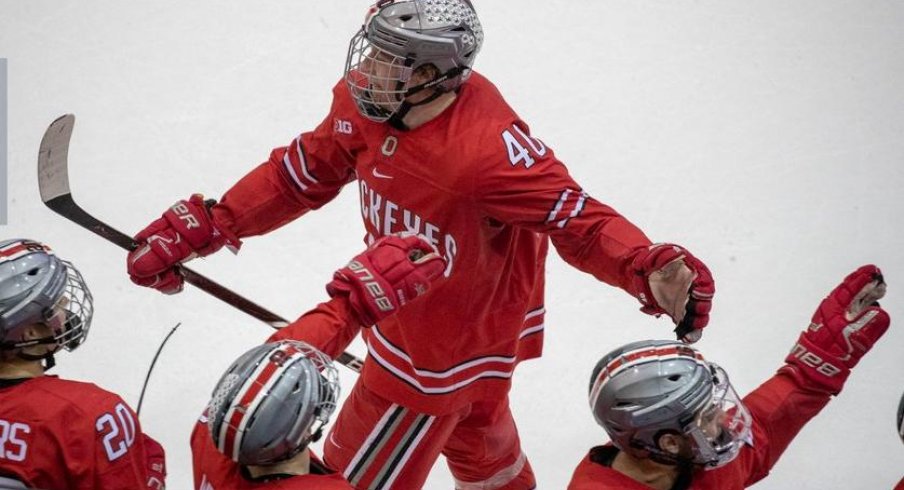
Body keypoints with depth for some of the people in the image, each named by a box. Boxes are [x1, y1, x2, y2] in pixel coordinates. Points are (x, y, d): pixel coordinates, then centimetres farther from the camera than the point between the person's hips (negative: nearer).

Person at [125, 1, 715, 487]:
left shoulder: (484, 147, -39)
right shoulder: (365, 103, -16)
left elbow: (579, 220, -36)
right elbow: (303, 173, -1)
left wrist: (651, 270, -55)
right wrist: (203, 226, -3)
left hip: (442, 355, -7)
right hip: (405, 309, 7)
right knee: (477, 442, 34)